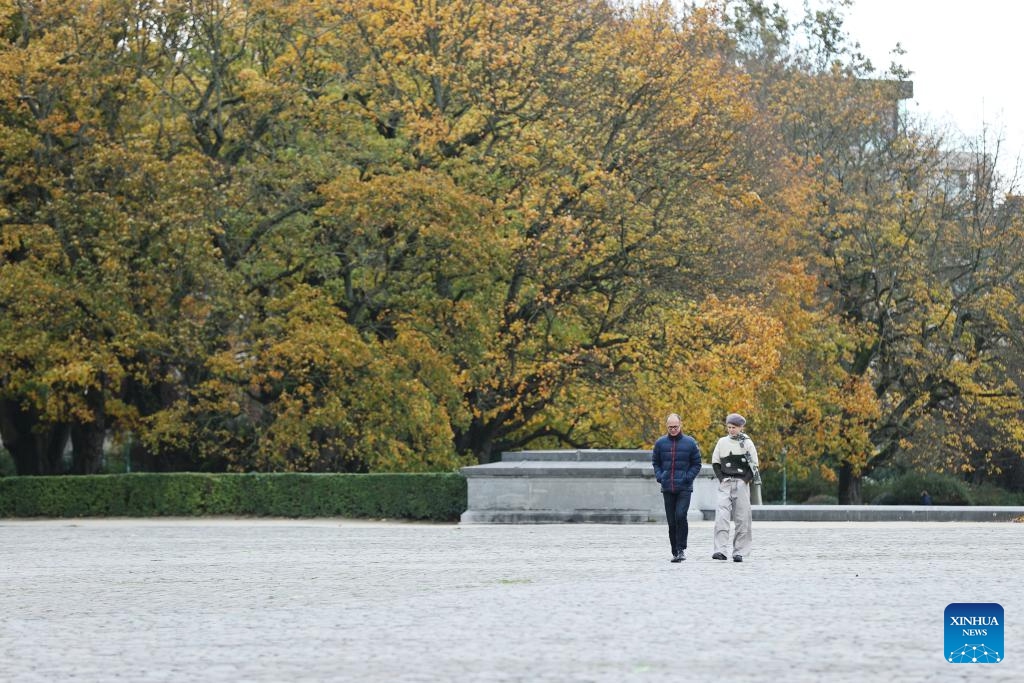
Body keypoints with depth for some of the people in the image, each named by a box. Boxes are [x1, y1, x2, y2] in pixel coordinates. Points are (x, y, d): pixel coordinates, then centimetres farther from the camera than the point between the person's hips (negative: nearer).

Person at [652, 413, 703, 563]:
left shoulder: (689, 443, 1)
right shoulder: (660, 443, 6)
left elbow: (696, 464, 6)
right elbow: (655, 462, 17)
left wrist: (688, 477, -8)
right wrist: (659, 476, 1)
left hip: (684, 488, -3)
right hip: (667, 488, 3)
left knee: (680, 515, -19)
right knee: (671, 521, 4)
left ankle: (681, 548, -10)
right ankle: (675, 552, 13)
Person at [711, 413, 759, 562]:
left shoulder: (747, 443, 3)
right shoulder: (722, 442, 9)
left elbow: (754, 466, 5)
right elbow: (715, 462, 15)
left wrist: (746, 480, -7)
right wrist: (721, 477, 1)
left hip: (741, 484, -1)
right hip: (725, 483, 1)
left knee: (742, 519, 0)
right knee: (721, 516, -13)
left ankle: (739, 552, 7)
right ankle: (721, 550, -20)